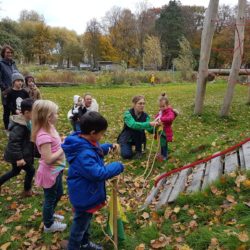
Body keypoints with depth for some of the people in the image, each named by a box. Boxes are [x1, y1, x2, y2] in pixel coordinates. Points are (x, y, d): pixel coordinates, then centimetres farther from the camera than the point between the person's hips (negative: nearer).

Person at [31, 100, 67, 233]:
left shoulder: (50, 128, -2)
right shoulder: (44, 136, -31)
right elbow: (48, 159, -31)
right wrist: (63, 149, -23)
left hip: (56, 170, 9)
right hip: (50, 173, -9)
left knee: (58, 193, 29)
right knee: (50, 198, 14)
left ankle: (50, 214, 53)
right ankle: (49, 225, 38)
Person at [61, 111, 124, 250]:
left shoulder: (85, 141, -5)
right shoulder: (83, 154, -37)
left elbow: (97, 149, 17)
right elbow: (98, 173, -37)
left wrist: (109, 146, 3)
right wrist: (118, 166, -26)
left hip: (87, 191, 10)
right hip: (83, 194, -10)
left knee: (86, 219, 30)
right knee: (80, 223, 14)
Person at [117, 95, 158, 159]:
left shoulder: (145, 115, -10)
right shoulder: (128, 113, -21)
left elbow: (150, 130, -24)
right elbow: (133, 125, -41)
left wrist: (155, 126, -46)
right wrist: (149, 124, -51)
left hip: (138, 139, 3)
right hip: (126, 138, -3)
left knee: (139, 129, -29)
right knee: (126, 155, -25)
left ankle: (138, 150, -6)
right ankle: (124, 146, 13)